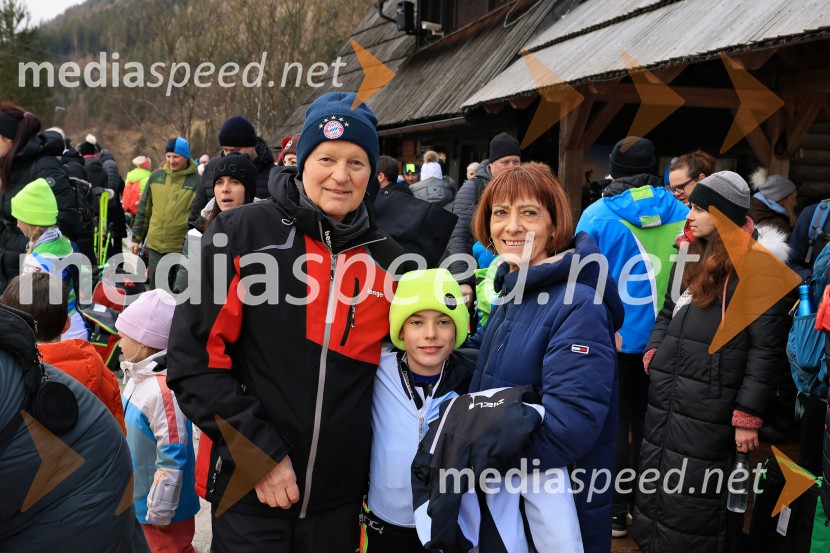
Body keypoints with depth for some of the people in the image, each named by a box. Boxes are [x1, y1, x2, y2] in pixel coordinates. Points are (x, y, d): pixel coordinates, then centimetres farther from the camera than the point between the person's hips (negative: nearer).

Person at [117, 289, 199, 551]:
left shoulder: (164, 390, -29)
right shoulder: (140, 378, 1)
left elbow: (172, 457, -27)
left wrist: (160, 510, -20)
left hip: (161, 505, -9)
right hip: (137, 499, 9)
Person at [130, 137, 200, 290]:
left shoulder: (196, 181, -7)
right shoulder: (156, 176, 5)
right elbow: (144, 209, 12)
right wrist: (137, 238, 13)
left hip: (184, 249, -3)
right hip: (156, 246, 3)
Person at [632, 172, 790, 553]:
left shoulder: (758, 265, -10)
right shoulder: (690, 255, 14)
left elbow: (766, 348, -12)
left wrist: (748, 415, -14)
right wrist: (653, 354, 6)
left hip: (709, 408, -8)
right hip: (664, 398, 8)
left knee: (695, 500, 2)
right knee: (656, 490, 18)